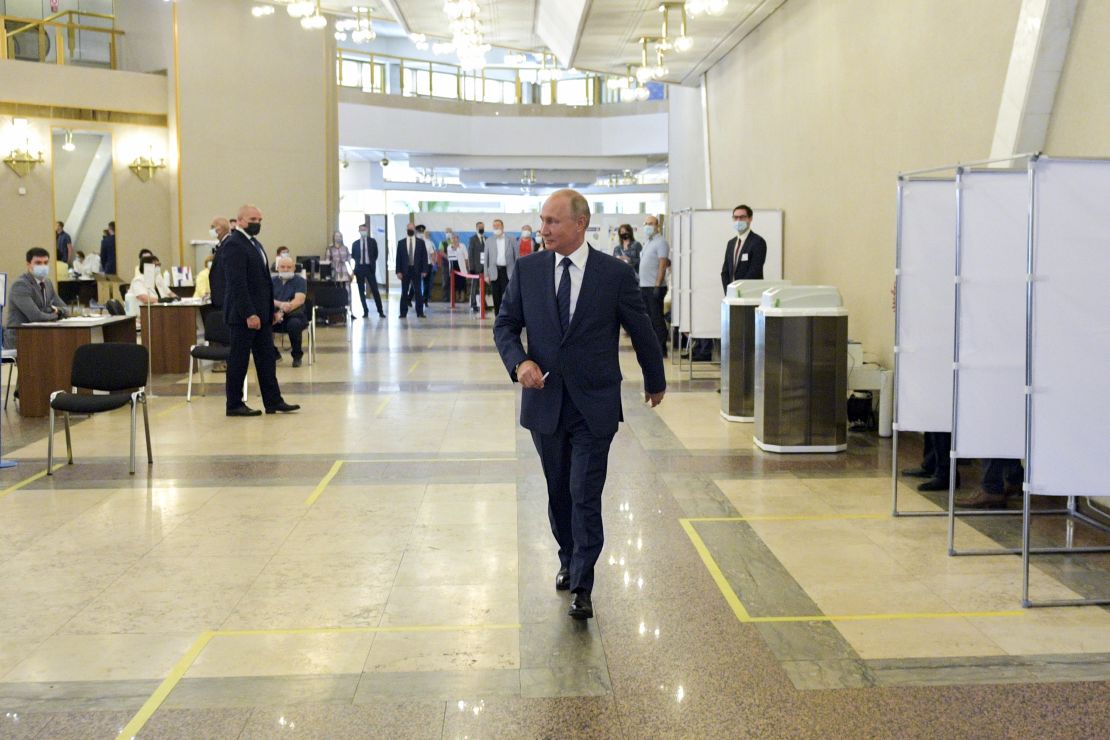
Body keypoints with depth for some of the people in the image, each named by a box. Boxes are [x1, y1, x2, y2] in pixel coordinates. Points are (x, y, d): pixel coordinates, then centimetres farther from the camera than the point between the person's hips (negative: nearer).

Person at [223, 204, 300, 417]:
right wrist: (249, 314, -23)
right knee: (239, 361, 0)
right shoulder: (233, 244, -13)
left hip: (261, 314, 9)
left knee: (266, 359, 10)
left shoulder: (255, 243, 17)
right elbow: (237, 283, -20)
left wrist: (272, 309, 14)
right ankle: (234, 405, 8)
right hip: (243, 316, -9)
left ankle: (273, 401, 14)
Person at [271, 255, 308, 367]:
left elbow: (299, 299, -15)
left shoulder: (300, 281, 2)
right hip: (275, 316, 3)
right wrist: (280, 305, -27)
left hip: (294, 315, -3)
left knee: (294, 323, -37)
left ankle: (297, 355, -13)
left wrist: (288, 307, -36)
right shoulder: (272, 281, 11)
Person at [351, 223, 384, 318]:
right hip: (359, 268, 2)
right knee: (361, 291, 4)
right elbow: (353, 255, 15)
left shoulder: (372, 241, 4)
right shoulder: (355, 243, 7)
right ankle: (365, 311, 10)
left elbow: (375, 254, 8)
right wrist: (358, 261, 5)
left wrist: (371, 262, 6)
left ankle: (380, 311, 0)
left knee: (375, 290, -5)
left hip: (370, 268, -2)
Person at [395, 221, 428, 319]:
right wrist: (398, 271, -5)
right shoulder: (401, 243, 6)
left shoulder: (420, 242, 5)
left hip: (416, 270, 0)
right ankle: (403, 313, 6)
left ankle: (420, 312, 4)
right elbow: (398, 258, 3)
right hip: (405, 270, 0)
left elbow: (424, 257, 3)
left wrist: (424, 270, -5)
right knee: (404, 292, 3)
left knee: (418, 291, 0)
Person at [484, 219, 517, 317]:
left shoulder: (511, 240, 4)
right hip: (495, 272, 2)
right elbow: (486, 259, 9)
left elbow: (517, 257, 4)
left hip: (508, 272, -2)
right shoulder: (490, 242, 8)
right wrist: (486, 275, 3)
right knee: (496, 298, 5)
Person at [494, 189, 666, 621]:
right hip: (544, 401, 3)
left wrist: (655, 382, 17)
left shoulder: (615, 274, -7)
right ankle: (568, 560, 37)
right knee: (558, 492, 16)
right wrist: (519, 362, -13)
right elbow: (505, 324, 7)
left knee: (585, 495, -6)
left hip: (594, 405, -3)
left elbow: (641, 331, 5)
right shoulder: (527, 269, 1)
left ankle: (582, 586, 3)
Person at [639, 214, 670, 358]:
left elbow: (663, 265, -16)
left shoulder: (660, 242, -10)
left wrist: (657, 286, -22)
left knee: (657, 318, -6)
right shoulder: (648, 243, 17)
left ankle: (661, 349, -3)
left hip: (654, 287, -9)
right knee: (649, 318, 11)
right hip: (644, 286, 9)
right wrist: (641, 285, 17)